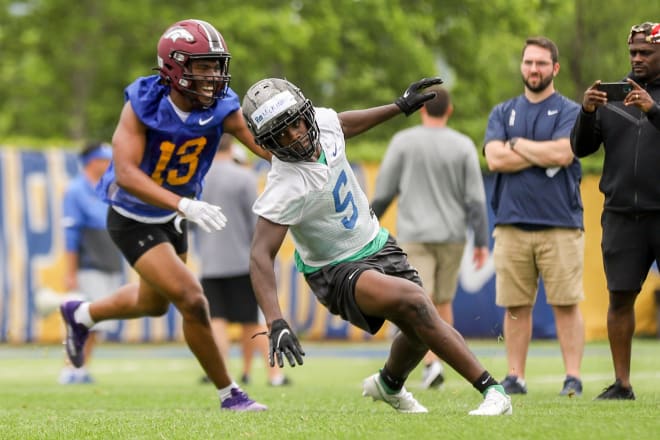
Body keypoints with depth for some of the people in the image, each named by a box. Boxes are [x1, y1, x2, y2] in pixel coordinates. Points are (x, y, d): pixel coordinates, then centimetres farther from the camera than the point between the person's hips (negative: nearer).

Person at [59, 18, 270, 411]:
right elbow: (126, 173, -35)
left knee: (155, 303, 27)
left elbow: (271, 146, -30)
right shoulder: (143, 105, -28)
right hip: (133, 220, -6)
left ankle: (81, 315, 54)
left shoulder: (222, 108, -18)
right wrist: (184, 205, -47)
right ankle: (229, 394, 2)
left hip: (172, 217, 6)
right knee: (192, 301, -15)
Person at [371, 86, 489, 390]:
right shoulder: (463, 146, 1)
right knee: (443, 302, 15)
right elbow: (476, 198, -2)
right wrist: (481, 242, 1)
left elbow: (383, 191, 0)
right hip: (452, 236, 2)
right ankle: (436, 362, 16)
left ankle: (432, 364, -23)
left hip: (414, 236, -2)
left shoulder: (404, 142, -3)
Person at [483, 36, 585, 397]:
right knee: (515, 306, 3)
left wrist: (517, 144, -2)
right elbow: (495, 159, -1)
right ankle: (515, 378, 8)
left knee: (566, 304, -5)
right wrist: (543, 155, -6)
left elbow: (562, 154, -13)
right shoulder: (502, 113, 15)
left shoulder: (570, 112, 5)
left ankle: (573, 378, -3)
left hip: (560, 223, -3)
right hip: (511, 223, 3)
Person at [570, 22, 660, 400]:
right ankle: (622, 383, 7)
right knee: (620, 297, 2)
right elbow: (581, 148, 5)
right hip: (622, 214, 3)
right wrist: (587, 111, -13)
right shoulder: (612, 95, 10)